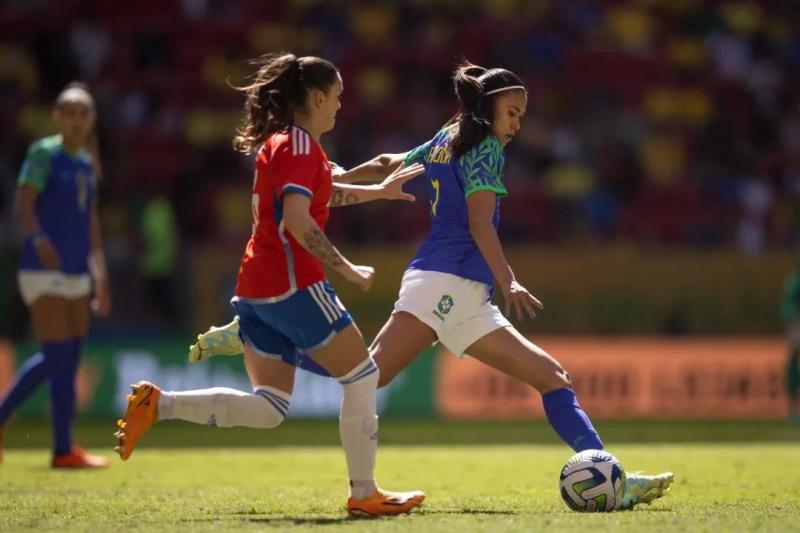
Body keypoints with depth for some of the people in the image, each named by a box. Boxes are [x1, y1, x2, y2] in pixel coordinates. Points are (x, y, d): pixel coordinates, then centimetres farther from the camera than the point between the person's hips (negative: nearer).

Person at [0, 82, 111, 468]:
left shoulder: (87, 164, 16)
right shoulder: (44, 154, -5)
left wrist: (101, 278, 20)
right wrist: (39, 240, -37)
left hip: (76, 274, 7)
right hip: (44, 272, -7)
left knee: (70, 361, 4)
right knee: (55, 356, -14)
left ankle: (64, 449, 5)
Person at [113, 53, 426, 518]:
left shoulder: (278, 143, 19)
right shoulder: (301, 145, -10)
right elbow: (297, 220, -23)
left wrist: (379, 192, 42)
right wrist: (346, 269, -17)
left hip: (256, 288, 9)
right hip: (291, 283, -9)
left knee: (269, 408, 8)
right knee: (362, 377, 1)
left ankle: (159, 403, -3)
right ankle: (364, 494, 3)